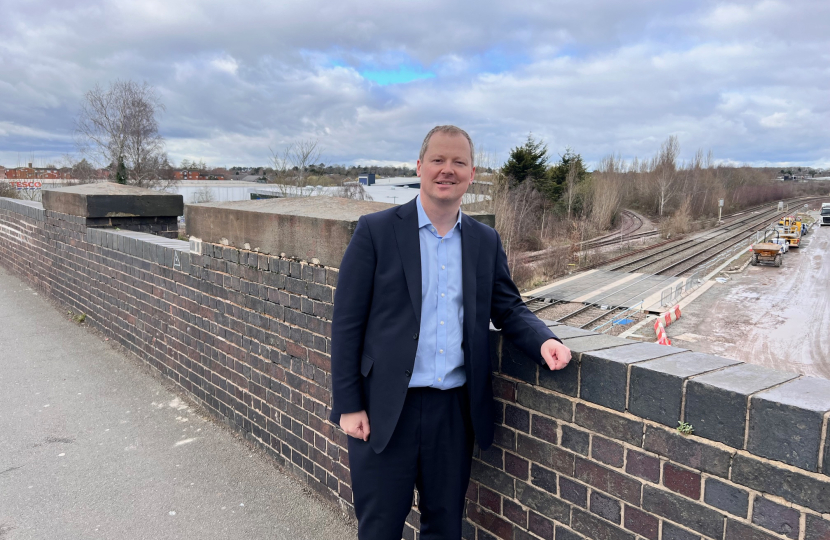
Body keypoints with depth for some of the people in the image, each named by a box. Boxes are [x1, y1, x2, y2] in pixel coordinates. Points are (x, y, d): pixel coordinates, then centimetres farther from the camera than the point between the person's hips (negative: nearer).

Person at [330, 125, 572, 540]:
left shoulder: (486, 241, 6)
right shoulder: (376, 231, -6)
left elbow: (508, 308, 11)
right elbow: (346, 323, -6)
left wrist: (544, 340, -11)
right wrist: (347, 406, -8)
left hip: (455, 409, 4)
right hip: (386, 409, -3)